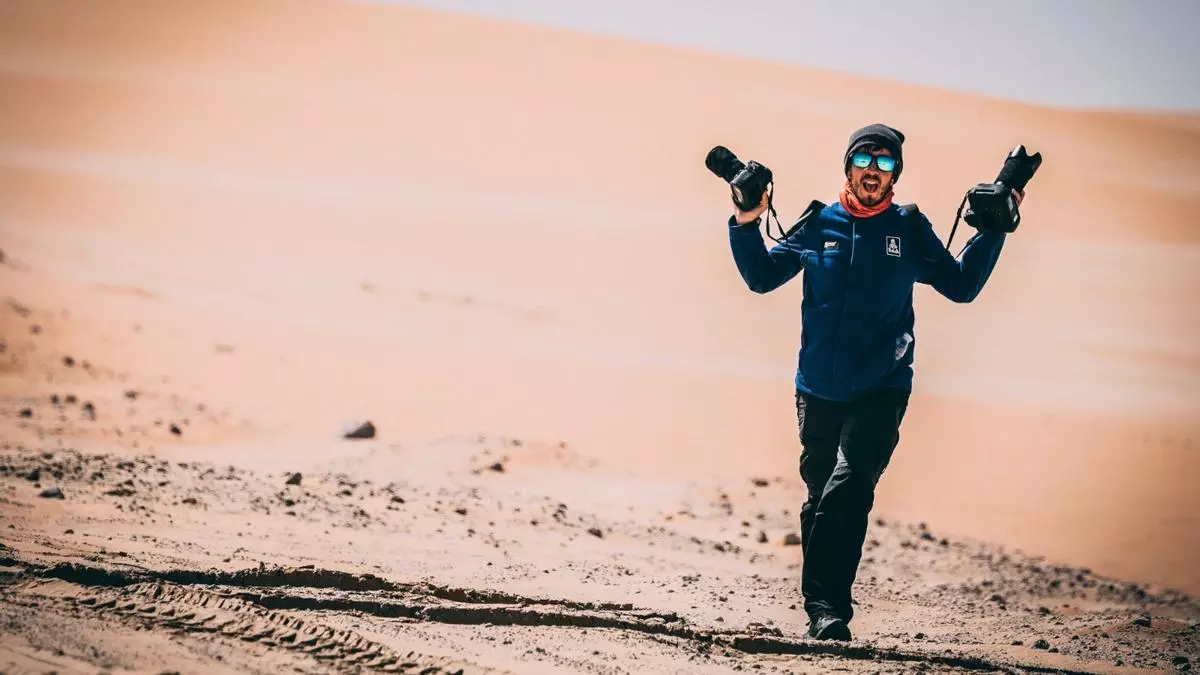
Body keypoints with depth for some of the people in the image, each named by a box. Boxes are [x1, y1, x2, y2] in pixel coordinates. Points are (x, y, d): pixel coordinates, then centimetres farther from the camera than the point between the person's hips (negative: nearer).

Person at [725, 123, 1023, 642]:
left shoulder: (909, 229, 4)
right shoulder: (819, 224, 5)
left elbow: (962, 286, 8)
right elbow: (761, 277, 11)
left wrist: (993, 230, 0)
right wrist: (746, 224, -3)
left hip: (881, 391, -3)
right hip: (818, 390, 3)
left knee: (846, 491, -21)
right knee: (820, 499, 9)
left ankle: (827, 609, -23)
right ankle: (822, 610, 20)